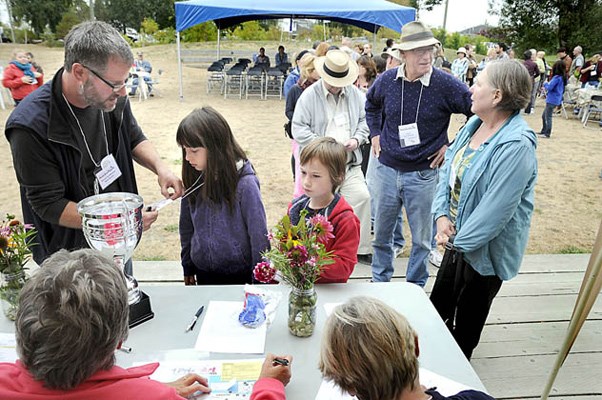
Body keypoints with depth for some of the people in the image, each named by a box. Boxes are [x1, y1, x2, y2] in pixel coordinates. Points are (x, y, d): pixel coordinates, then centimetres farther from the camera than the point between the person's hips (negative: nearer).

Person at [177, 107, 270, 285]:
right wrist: (188, 268, 12)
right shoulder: (193, 179, -7)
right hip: (203, 273, 4)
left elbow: (259, 235, -14)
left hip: (239, 275, -4)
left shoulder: (244, 184, -21)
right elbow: (186, 226, 5)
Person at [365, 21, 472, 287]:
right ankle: (380, 282, 37)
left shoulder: (445, 84, -13)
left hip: (423, 174, -3)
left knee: (421, 238, 11)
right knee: (381, 232, 15)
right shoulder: (387, 80, -2)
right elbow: (371, 104, 20)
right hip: (386, 169, 3)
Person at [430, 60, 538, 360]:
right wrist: (441, 215, -8)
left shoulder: (516, 147, -28)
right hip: (456, 236, 8)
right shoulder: (474, 124, -2)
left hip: (485, 249, -8)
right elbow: (448, 169, 2)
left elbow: (496, 209, -28)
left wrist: (461, 240, -17)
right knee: (439, 302, 25)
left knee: (468, 317, 16)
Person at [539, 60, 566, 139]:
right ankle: (543, 131, 28)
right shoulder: (563, 77, 8)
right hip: (556, 99, 9)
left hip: (552, 100, -9)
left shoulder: (557, 77, -19)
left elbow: (549, 87, -20)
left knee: (548, 117, -2)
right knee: (544, 116, 19)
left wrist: (545, 84, -1)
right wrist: (548, 84, 10)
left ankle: (547, 134, 4)